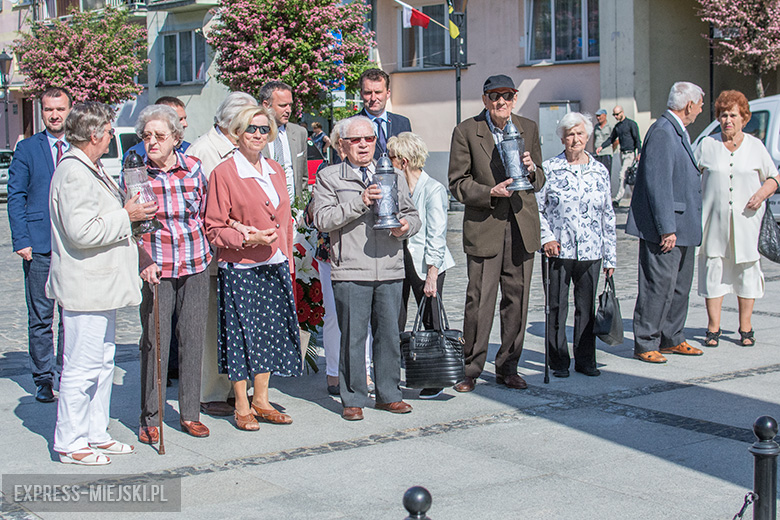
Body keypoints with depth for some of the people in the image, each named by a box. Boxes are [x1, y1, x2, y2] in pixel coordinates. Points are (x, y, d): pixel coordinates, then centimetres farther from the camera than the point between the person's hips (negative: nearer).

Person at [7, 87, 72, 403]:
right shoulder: (27, 149, 4)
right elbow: (15, 197, 2)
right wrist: (21, 241, -8)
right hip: (39, 246, -2)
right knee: (40, 318, 2)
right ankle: (43, 379, 10)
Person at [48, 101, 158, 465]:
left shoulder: (90, 169, 16)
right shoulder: (73, 173, -17)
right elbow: (82, 232, -24)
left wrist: (128, 213, 14)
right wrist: (126, 216, -16)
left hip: (101, 285, 11)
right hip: (84, 288, -11)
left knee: (102, 362, 15)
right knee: (82, 367, -4)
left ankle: (95, 434, 25)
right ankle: (70, 444, 5)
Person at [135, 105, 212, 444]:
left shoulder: (193, 168, 1)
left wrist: (206, 250, 7)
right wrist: (144, 262, -9)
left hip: (195, 266, 2)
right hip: (156, 269, -2)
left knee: (192, 339, 6)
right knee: (154, 342, -1)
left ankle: (190, 414, 18)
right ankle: (150, 419, 10)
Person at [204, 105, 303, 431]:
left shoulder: (275, 170, 12)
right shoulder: (224, 173, -8)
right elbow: (214, 228, -8)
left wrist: (287, 262, 11)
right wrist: (248, 238, -21)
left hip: (274, 268, 6)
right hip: (240, 269, -6)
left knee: (270, 332, 10)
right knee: (242, 334, 0)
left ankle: (261, 401, 22)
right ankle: (242, 408, 11)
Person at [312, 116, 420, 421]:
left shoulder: (394, 176, 17)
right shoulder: (329, 178, 4)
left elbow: (411, 213, 21)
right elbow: (322, 220, -8)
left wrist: (407, 225, -3)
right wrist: (360, 203, -16)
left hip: (390, 271, 3)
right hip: (350, 272, -3)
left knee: (389, 333, 7)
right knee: (352, 336, -1)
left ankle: (388, 395, 19)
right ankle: (353, 399, 10)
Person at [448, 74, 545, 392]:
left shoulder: (528, 129, 10)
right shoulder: (466, 132, -2)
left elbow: (540, 181, 15)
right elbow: (457, 183, -3)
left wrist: (531, 170, -8)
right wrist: (490, 192, -17)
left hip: (521, 227, 4)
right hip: (483, 226, -4)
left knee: (516, 300, 7)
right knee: (479, 301, -3)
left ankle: (507, 368, 20)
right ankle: (470, 370, 10)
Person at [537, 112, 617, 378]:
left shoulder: (600, 172, 9)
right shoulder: (549, 169, 0)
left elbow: (608, 216, 12)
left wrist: (611, 256, 10)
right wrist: (546, 236, -10)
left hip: (590, 253, 2)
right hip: (558, 250, -2)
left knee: (587, 307, 7)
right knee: (557, 307, 2)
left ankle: (585, 359, 18)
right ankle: (559, 361, 12)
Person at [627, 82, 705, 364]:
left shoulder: (678, 132, 16)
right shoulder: (662, 132, -16)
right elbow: (657, 184, -21)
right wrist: (667, 229, -23)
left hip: (682, 228, 10)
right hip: (664, 227, -10)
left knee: (680, 285, 14)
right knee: (659, 285, -5)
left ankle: (672, 339, 25)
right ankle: (645, 344, 3)